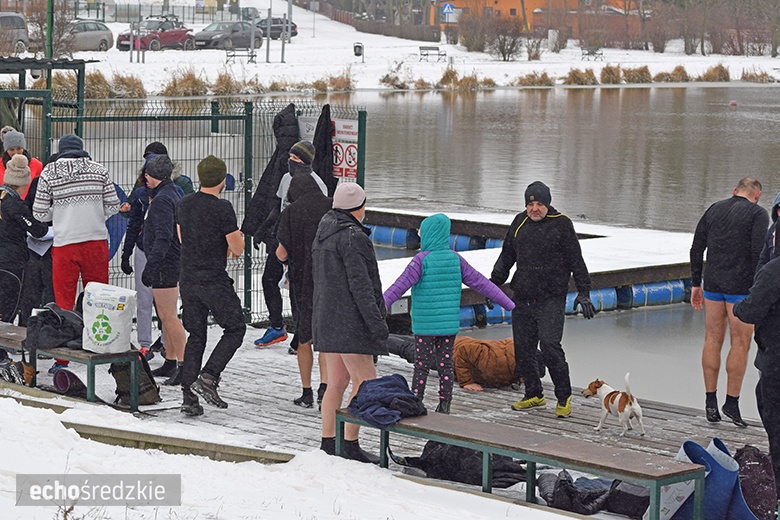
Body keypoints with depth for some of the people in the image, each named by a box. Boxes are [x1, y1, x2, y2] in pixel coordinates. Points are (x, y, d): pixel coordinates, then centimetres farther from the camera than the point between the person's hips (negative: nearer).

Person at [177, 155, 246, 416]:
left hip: (188, 279, 6)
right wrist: (237, 238, 11)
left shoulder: (184, 204, 6)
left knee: (196, 336, 12)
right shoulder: (222, 209, -16)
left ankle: (189, 397, 7)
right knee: (235, 329, 9)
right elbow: (237, 248, -12)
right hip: (214, 281, -6)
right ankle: (208, 378, -6)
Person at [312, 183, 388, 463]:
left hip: (326, 319, 10)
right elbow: (360, 284, -20)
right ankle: (350, 444, -6)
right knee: (365, 382, -5)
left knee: (337, 382, 13)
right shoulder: (353, 238, -15)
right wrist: (376, 322, -19)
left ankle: (327, 442, 13)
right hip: (349, 321, -10)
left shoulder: (322, 236, 15)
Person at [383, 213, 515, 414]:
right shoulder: (456, 259, 2)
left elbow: (399, 287, -20)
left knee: (422, 367, 2)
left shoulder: (421, 260, -11)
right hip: (450, 325, 4)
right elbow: (481, 283, 6)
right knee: (446, 365, 9)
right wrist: (509, 305, 12)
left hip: (424, 326, -4)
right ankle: (444, 408, 12)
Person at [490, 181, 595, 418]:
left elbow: (576, 261, -1)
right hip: (522, 299, 5)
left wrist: (583, 292, -5)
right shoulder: (519, 223, 11)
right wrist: (494, 283, 17)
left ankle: (564, 396, 0)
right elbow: (506, 256, 22)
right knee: (523, 349, 6)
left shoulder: (561, 224, -3)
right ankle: (534, 394, 21)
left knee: (550, 346, -14)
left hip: (551, 300, -5)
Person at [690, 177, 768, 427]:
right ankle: (732, 402, 3)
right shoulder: (758, 214, -4)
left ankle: (710, 402, 11)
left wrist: (696, 284, 15)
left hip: (713, 285, 5)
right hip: (741, 288, -5)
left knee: (713, 341, 10)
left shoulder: (713, 210, 11)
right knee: (740, 344, 3)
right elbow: (759, 253, -14)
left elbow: (697, 248, 9)